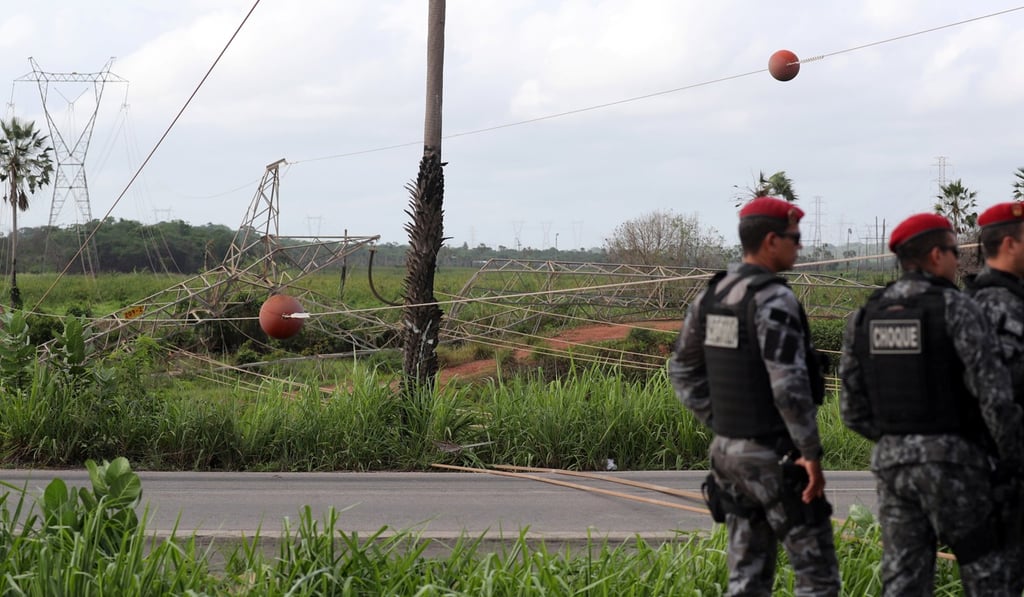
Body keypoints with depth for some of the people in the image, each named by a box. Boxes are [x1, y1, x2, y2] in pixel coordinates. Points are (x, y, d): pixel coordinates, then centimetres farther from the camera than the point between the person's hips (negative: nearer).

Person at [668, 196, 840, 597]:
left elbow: (682, 371, 15)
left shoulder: (712, 296, 8)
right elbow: (789, 385, -26)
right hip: (775, 458, -8)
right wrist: (812, 453, -20)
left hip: (729, 451, 8)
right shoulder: (774, 301, -19)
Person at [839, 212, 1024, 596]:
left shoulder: (864, 318, 7)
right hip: (953, 463, -5)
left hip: (892, 464, 5)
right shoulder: (957, 308, -11)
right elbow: (993, 392, -17)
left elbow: (853, 410, 9)